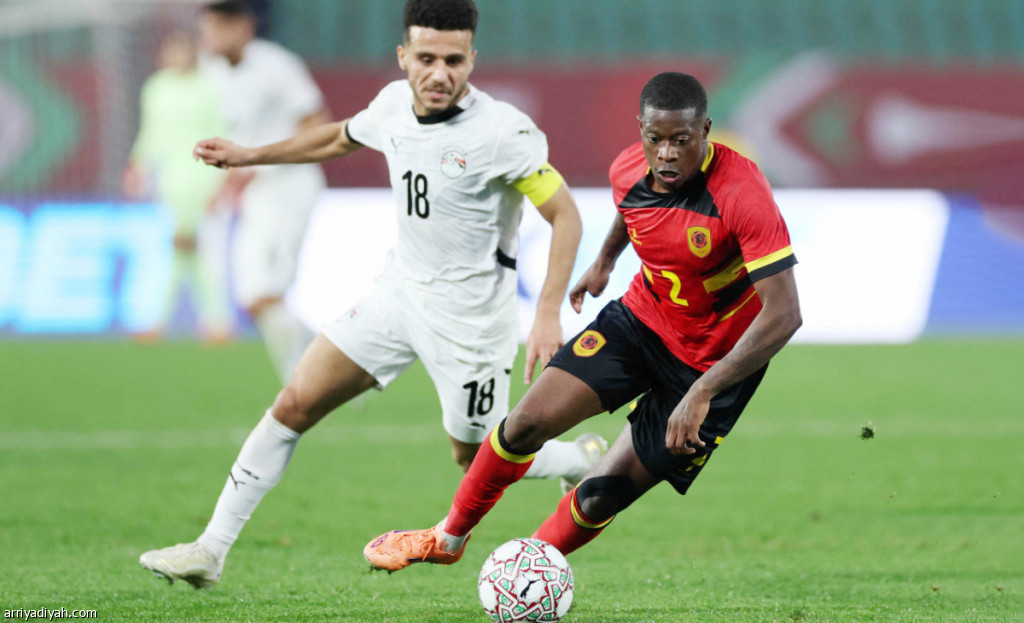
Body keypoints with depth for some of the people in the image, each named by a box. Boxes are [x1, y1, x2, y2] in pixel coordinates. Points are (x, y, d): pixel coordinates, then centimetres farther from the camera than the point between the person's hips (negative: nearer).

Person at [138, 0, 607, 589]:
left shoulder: (503, 131, -22)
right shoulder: (394, 104, -3)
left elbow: (566, 216, -18)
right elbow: (341, 138, 20)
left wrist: (548, 316, -26)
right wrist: (248, 156, 22)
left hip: (468, 313, -6)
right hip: (400, 290, 6)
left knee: (474, 457, 10)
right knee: (295, 405, -2)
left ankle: (586, 461, 39)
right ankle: (210, 551, 4)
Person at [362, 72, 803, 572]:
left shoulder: (741, 194, -31)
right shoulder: (628, 170, -12)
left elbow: (783, 315, -34)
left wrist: (704, 391, -39)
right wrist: (604, 260, 33)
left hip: (715, 361, -5)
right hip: (640, 318, 5)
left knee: (601, 498, -4)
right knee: (528, 422, -8)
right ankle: (448, 538, 16)